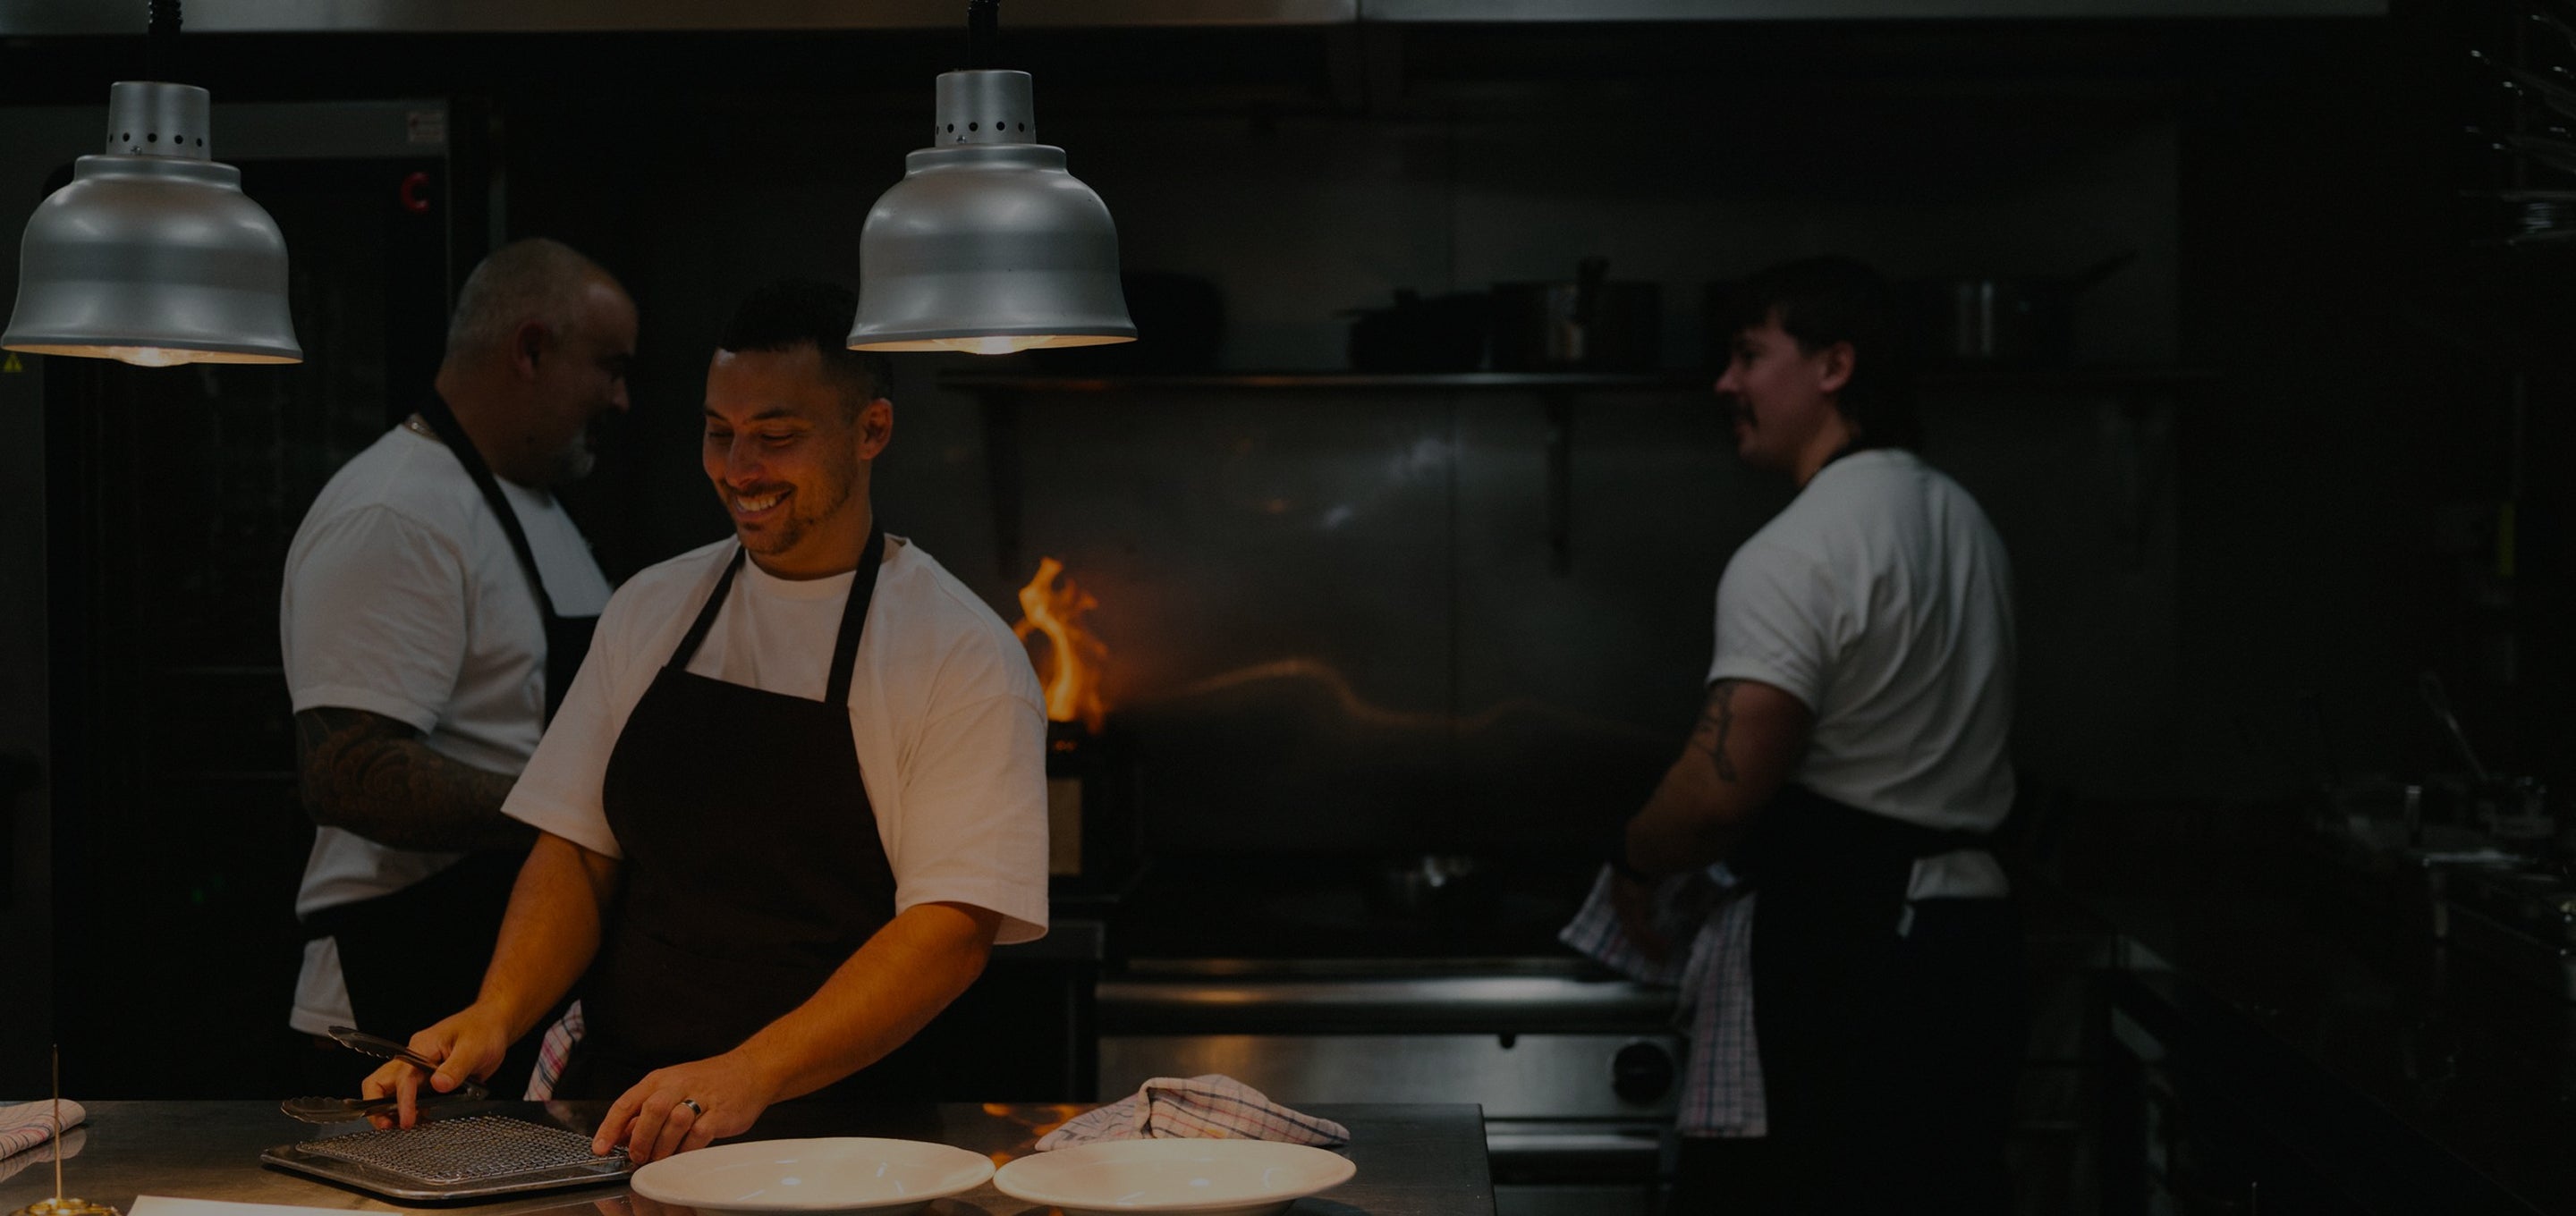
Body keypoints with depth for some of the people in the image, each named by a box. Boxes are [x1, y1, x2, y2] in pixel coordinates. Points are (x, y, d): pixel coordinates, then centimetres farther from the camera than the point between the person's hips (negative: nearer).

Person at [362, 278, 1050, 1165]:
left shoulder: (966, 657, -3)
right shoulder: (651, 609, 15)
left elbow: (952, 932, -11)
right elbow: (578, 850, 14)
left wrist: (748, 1075, -23)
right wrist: (495, 1015, -5)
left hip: (832, 1135, -4)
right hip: (613, 1114, 4)